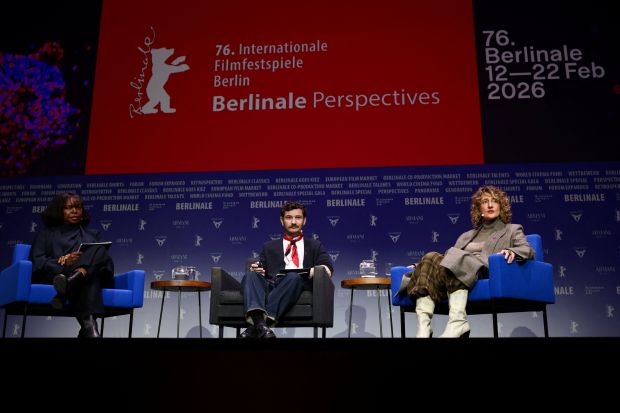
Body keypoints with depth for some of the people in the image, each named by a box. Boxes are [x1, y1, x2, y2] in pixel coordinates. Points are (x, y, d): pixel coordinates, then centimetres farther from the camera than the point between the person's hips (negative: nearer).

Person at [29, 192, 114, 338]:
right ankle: (89, 326, -66)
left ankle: (69, 283, -62)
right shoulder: (47, 234, 26)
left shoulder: (93, 234, 32)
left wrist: (87, 260, -11)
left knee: (99, 250, -33)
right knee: (88, 280, -39)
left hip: (92, 273, 1)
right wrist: (64, 262, -14)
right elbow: (37, 262, 8)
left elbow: (105, 260, 14)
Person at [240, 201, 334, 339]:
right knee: (250, 275, -30)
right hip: (270, 285, 2)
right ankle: (259, 322, -56)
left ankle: (254, 328, -47)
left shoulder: (315, 245, 26)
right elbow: (261, 271, 19)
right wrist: (256, 270, -5)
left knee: (294, 277, -37)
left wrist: (315, 271, -13)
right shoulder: (269, 246, 30)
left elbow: (328, 269, 9)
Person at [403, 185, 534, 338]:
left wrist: (512, 252, -19)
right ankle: (423, 326, -45)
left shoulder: (512, 230, 24)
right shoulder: (466, 236, 35)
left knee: (458, 257, -34)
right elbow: (451, 257, 27)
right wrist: (422, 264, 11)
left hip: (484, 271, -4)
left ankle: (457, 322, -51)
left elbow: (528, 251, 5)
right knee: (431, 257, -28)